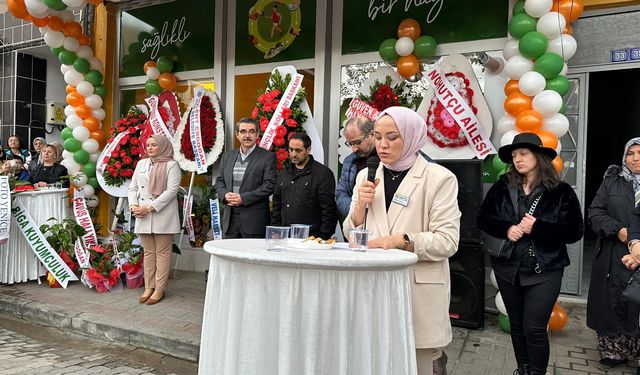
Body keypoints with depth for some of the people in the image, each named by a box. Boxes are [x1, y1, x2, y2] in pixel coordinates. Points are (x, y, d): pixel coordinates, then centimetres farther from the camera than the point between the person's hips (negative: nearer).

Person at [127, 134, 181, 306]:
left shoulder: (171, 165, -3)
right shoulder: (141, 163, 15)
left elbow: (171, 190, -12)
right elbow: (133, 187, 15)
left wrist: (150, 207, -16)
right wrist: (133, 205, -3)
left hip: (163, 215, -5)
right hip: (143, 215, 6)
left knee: (162, 253, 1)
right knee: (148, 252, 10)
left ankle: (159, 289, 6)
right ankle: (149, 287, 18)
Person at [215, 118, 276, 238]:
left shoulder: (267, 157, -3)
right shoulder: (227, 156, 15)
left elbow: (269, 185, -10)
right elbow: (219, 181, 18)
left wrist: (243, 198, -15)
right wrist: (225, 194, -5)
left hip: (254, 219, -4)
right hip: (230, 217, 5)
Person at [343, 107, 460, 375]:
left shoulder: (439, 178, -6)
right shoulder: (366, 176, 8)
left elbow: (448, 241, -11)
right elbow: (351, 233, 10)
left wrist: (401, 240, -23)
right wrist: (361, 204, -7)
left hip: (418, 290, -4)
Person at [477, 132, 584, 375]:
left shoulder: (561, 191, -6)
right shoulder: (502, 187, 1)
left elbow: (575, 231, -9)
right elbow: (483, 219, 2)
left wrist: (537, 227, -20)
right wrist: (506, 229, -16)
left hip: (543, 270, -3)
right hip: (507, 268, 4)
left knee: (534, 329, -2)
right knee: (517, 324, 17)